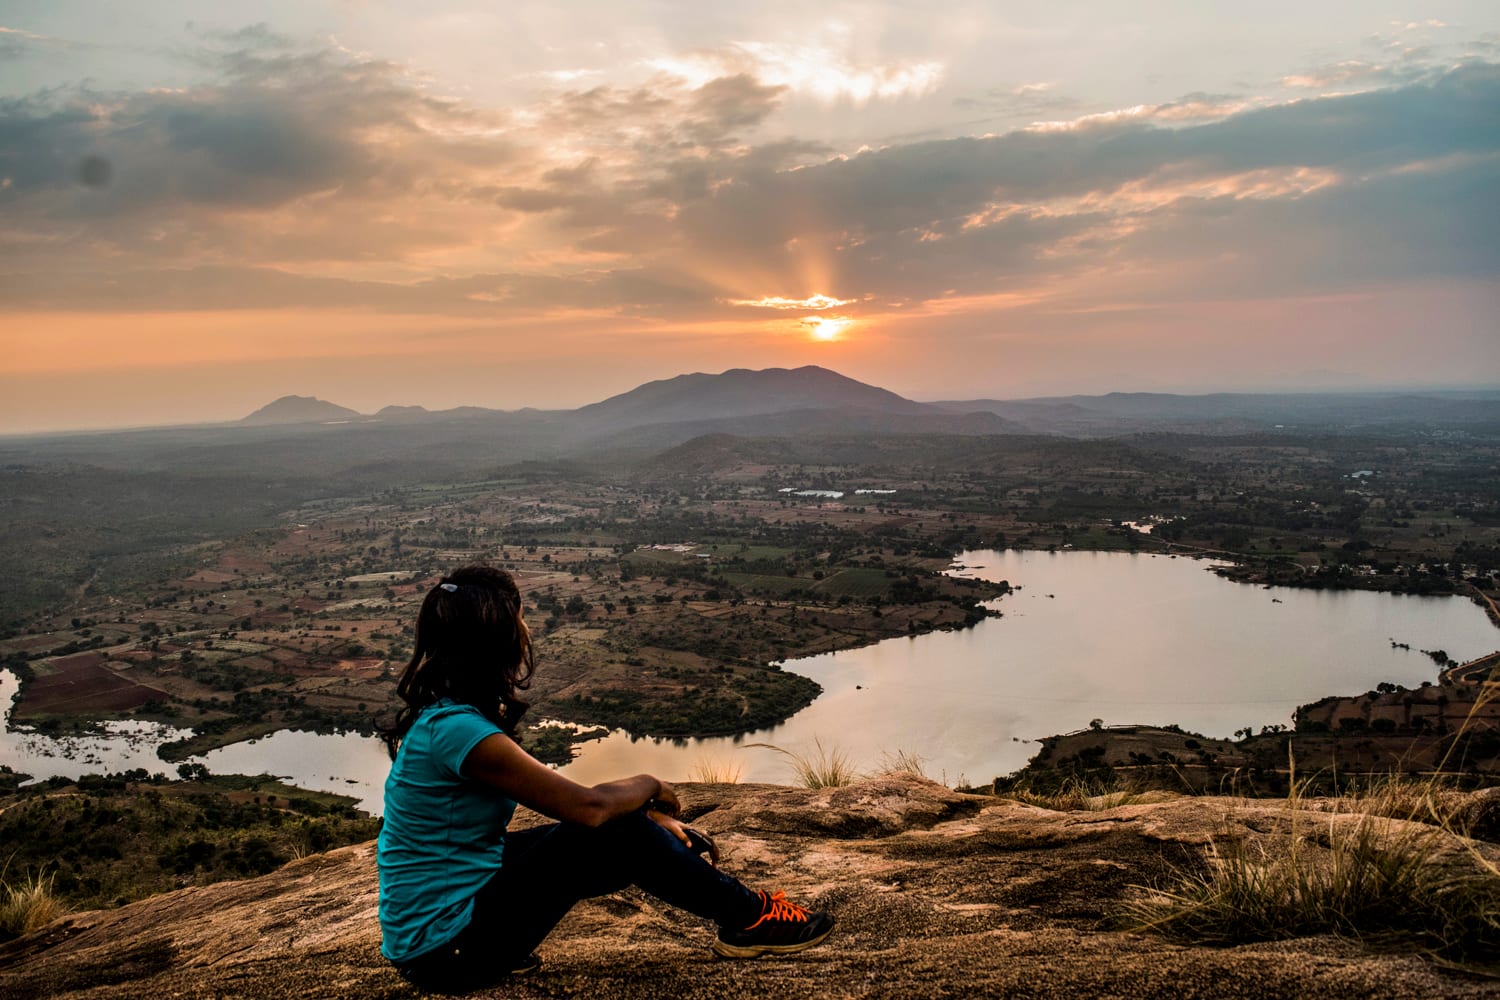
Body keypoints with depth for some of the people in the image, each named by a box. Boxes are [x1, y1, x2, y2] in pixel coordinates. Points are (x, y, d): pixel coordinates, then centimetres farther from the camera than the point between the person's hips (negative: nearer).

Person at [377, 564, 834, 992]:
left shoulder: (442, 712, 3)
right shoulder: (459, 730, -28)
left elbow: (555, 793, 11)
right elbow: (588, 805, -25)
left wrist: (648, 815, 6)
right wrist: (649, 786, -4)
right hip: (445, 945, -9)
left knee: (618, 825, 5)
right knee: (620, 835, -14)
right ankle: (747, 919, 4)